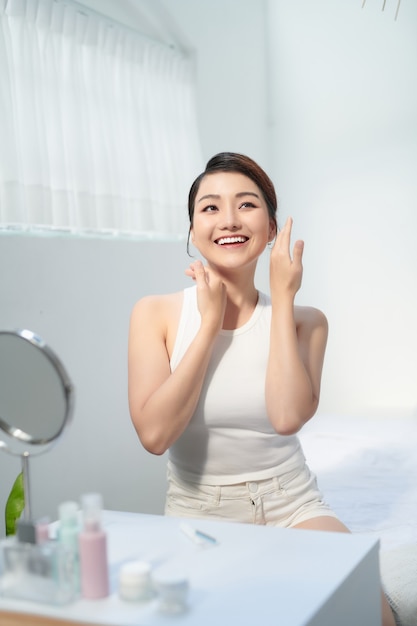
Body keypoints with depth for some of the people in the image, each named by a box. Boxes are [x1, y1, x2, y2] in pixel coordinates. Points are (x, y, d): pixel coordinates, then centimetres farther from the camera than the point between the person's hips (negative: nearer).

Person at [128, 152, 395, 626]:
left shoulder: (303, 320, -1)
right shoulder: (156, 314, -4)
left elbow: (288, 417, -22)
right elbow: (154, 433, -19)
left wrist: (282, 299, -15)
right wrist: (211, 322, -15)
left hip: (291, 506, 1)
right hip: (195, 513, 0)